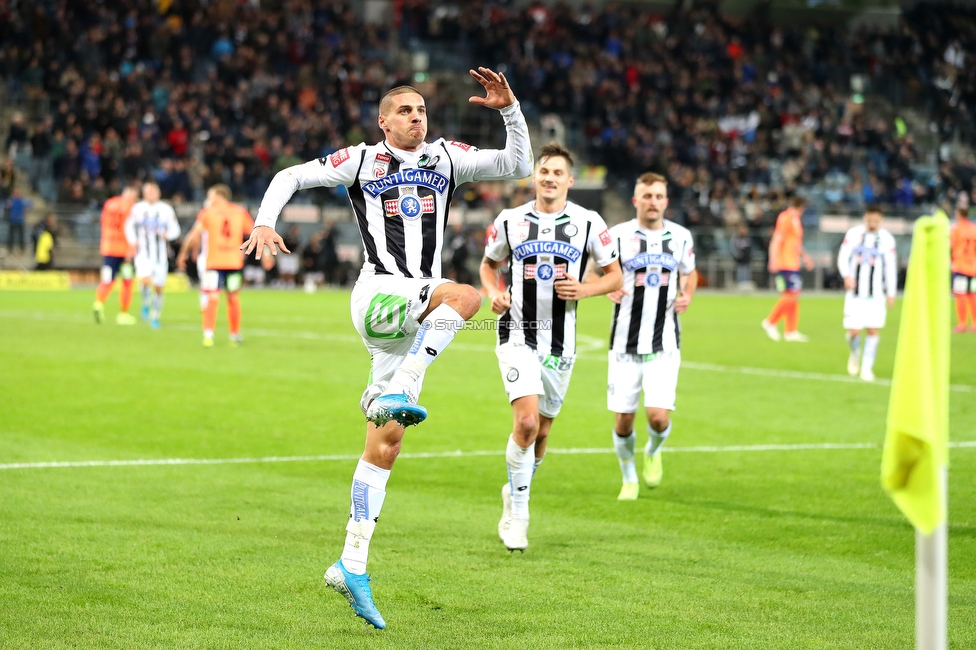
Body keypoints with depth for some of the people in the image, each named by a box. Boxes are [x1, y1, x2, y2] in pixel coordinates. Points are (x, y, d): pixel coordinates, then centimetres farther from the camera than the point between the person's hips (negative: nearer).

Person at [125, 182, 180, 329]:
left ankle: (155, 316, 21)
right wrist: (133, 241, 1)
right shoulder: (137, 209, 2)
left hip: (160, 254, 1)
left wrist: (167, 234, -16)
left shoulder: (166, 210, 1)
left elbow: (175, 230, 5)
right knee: (145, 280, -24)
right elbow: (129, 226, 16)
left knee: (158, 287, 4)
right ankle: (146, 303, 5)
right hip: (144, 252, -1)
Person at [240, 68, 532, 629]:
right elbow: (291, 177, 9)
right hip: (381, 293, -4)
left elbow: (520, 165, 13)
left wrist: (510, 108, 0)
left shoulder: (447, 158, 15)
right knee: (467, 295, -32)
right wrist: (264, 223, -7)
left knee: (387, 442, 2)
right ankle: (395, 394, -32)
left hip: (418, 318, 4)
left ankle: (352, 564, 5)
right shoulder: (362, 161, 6)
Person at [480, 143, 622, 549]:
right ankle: (517, 516, -8)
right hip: (517, 336, -2)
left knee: (541, 432, 11)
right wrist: (494, 292, -3)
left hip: (561, 343, 2)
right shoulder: (510, 221, 2)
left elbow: (614, 276, 7)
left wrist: (585, 289, -12)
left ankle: (514, 494, 38)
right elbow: (489, 264, 18)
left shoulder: (588, 223, 0)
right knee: (526, 421, -19)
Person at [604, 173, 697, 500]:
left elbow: (689, 272, 22)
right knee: (623, 421, 1)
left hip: (664, 344, 1)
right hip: (625, 343, -1)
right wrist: (609, 289, -15)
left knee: (659, 417, -12)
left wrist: (687, 295, 1)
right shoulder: (618, 236, -4)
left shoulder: (681, 237, 4)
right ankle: (629, 479, 26)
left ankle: (653, 451, 23)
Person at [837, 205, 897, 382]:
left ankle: (867, 368, 4)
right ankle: (855, 354, 27)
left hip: (876, 293, 1)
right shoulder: (853, 234, 2)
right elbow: (843, 257, 2)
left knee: (873, 330, -6)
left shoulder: (886, 238, 4)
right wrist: (846, 276, -17)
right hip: (855, 292, -1)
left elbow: (891, 267, 8)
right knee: (854, 331, -5)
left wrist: (891, 293, 5)